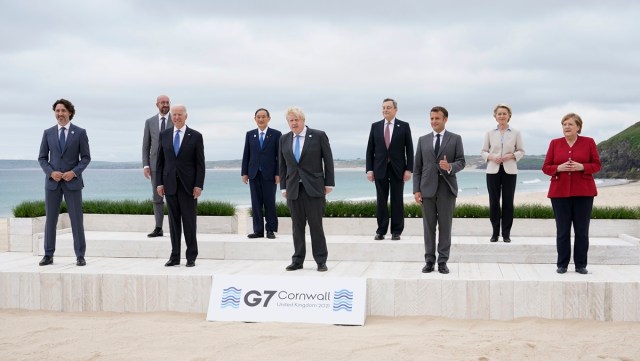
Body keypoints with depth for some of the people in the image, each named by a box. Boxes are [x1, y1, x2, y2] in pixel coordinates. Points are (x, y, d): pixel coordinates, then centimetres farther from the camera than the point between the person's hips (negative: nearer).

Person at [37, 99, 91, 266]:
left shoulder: (80, 133, 1)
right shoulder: (48, 133, 7)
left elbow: (86, 157, 1)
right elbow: (42, 158, 8)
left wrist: (74, 172, -14)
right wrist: (51, 172, -9)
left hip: (72, 181, -2)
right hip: (52, 181, 2)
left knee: (76, 219, -1)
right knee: (50, 219, 5)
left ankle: (80, 256, 6)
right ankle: (48, 255, 12)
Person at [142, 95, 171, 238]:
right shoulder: (149, 122, 8)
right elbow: (146, 145, 8)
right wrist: (145, 165, -2)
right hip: (155, 165, 2)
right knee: (157, 198, 5)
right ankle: (158, 228, 11)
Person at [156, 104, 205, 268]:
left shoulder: (195, 136, 0)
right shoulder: (164, 135, 8)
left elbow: (200, 163, -2)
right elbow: (160, 161, 10)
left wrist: (198, 185, -9)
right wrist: (159, 182, 2)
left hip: (188, 184, -3)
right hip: (170, 184, 3)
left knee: (189, 221, 1)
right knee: (173, 220, 6)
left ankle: (191, 257, 8)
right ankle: (175, 256, 11)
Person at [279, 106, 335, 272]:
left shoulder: (318, 135, -1)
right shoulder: (284, 139, 10)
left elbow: (328, 160, 0)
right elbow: (283, 165, 14)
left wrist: (329, 183, -4)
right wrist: (283, 187, 9)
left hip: (314, 188, -3)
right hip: (293, 189, 3)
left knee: (316, 225, -1)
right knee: (297, 226, 6)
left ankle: (321, 261, 7)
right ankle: (297, 260, 13)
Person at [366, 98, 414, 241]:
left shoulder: (404, 126, 2)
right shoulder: (375, 126, 7)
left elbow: (409, 149, 0)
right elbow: (370, 149, 6)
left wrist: (409, 169, -7)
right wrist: (369, 169, -1)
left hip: (397, 169, -1)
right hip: (380, 169, 1)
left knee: (397, 201, 3)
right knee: (381, 201, 3)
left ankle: (396, 231, 9)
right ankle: (381, 231, 10)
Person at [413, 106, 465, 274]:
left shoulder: (455, 139, 4)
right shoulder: (423, 140, 9)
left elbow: (461, 162, 1)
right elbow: (417, 167, 7)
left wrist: (450, 167, -22)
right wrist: (416, 189, 0)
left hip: (447, 188, -2)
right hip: (427, 188, 2)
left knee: (445, 225, 1)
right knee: (429, 226, 3)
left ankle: (443, 261, 7)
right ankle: (429, 261, 10)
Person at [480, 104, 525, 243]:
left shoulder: (516, 133, 4)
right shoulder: (490, 133, 6)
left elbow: (521, 151, 6)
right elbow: (483, 151, 8)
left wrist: (511, 156, -12)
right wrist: (491, 157, -12)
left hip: (509, 170, -1)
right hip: (493, 170, 1)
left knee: (508, 202, 1)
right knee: (493, 201, 1)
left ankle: (506, 233, 8)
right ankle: (495, 232, 10)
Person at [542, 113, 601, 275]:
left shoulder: (589, 142, 4)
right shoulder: (554, 143, 7)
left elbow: (597, 165, 3)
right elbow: (546, 167, 7)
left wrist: (581, 167, -15)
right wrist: (559, 168, -13)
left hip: (583, 192, -1)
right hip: (560, 192, 1)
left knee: (582, 230, 1)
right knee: (562, 230, 1)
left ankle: (581, 265, 10)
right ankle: (562, 264, 9)